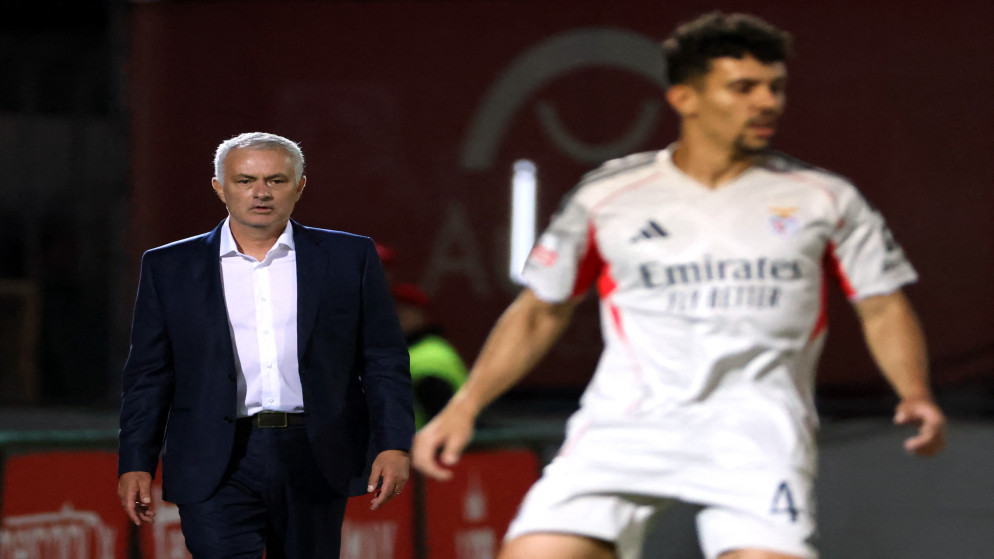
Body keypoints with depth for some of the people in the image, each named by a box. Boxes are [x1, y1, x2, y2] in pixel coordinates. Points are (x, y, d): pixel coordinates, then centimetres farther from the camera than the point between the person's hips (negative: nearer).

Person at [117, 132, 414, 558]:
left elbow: (384, 362, 6)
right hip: (217, 469, -1)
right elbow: (148, 375, 8)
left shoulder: (349, 258, 7)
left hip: (315, 465, 1)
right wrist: (135, 464, 2)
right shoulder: (169, 267, 8)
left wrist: (393, 446, -4)